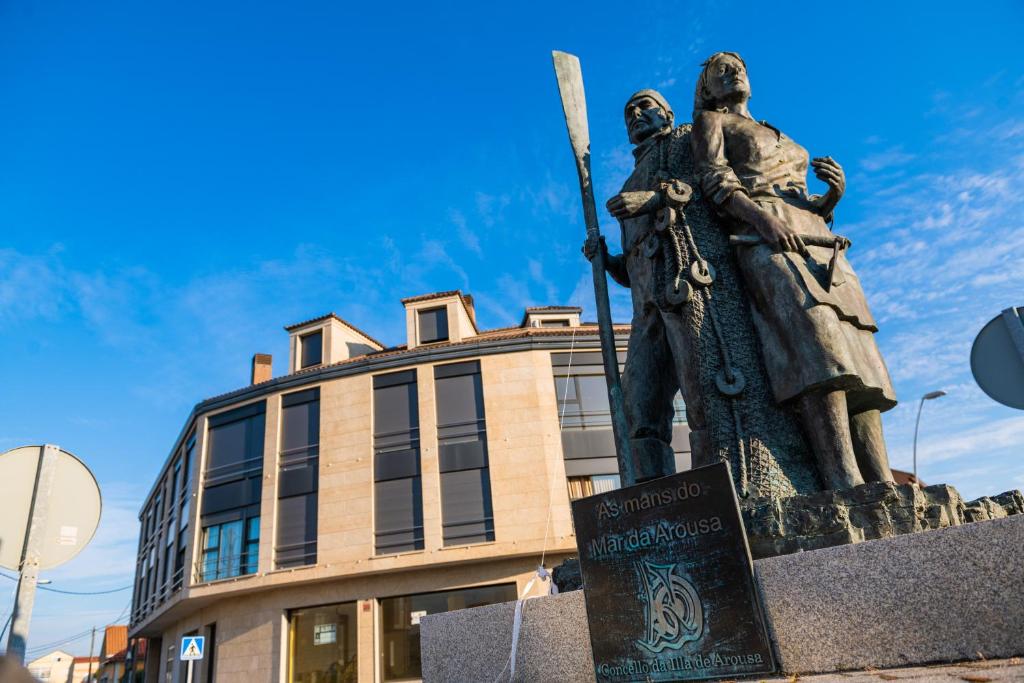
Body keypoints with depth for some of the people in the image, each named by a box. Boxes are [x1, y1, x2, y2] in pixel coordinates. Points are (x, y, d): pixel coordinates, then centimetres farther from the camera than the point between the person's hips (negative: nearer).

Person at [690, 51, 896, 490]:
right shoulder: (710, 121, 19)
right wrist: (760, 216, -19)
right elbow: (714, 179, -2)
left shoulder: (779, 137, 36)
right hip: (766, 240, -7)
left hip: (820, 242, 7)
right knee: (816, 342, -28)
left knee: (858, 359, -10)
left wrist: (833, 195, 8)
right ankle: (846, 486, -37)